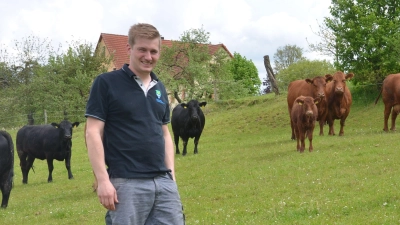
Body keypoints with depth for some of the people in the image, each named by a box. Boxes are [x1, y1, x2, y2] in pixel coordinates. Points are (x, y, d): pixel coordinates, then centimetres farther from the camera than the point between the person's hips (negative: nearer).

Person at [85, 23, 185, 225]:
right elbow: (93, 133, -8)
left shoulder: (159, 88, 15)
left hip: (163, 182, 6)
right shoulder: (106, 83, -4)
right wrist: (103, 180, -15)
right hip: (127, 183, -6)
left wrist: (171, 176, 12)